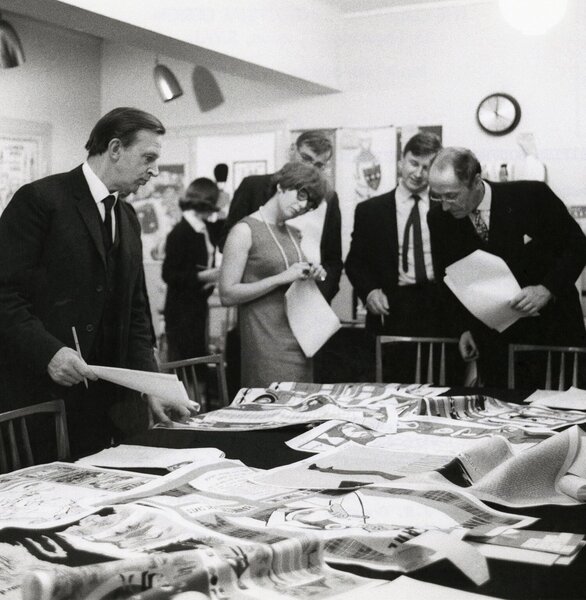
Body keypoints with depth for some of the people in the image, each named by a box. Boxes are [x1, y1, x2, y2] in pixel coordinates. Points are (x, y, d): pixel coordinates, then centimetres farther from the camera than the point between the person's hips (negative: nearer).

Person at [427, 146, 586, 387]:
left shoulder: (532, 196, -15)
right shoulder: (439, 218, -5)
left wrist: (547, 289, -22)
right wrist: (464, 328, -1)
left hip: (551, 329, -2)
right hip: (491, 341, 2)